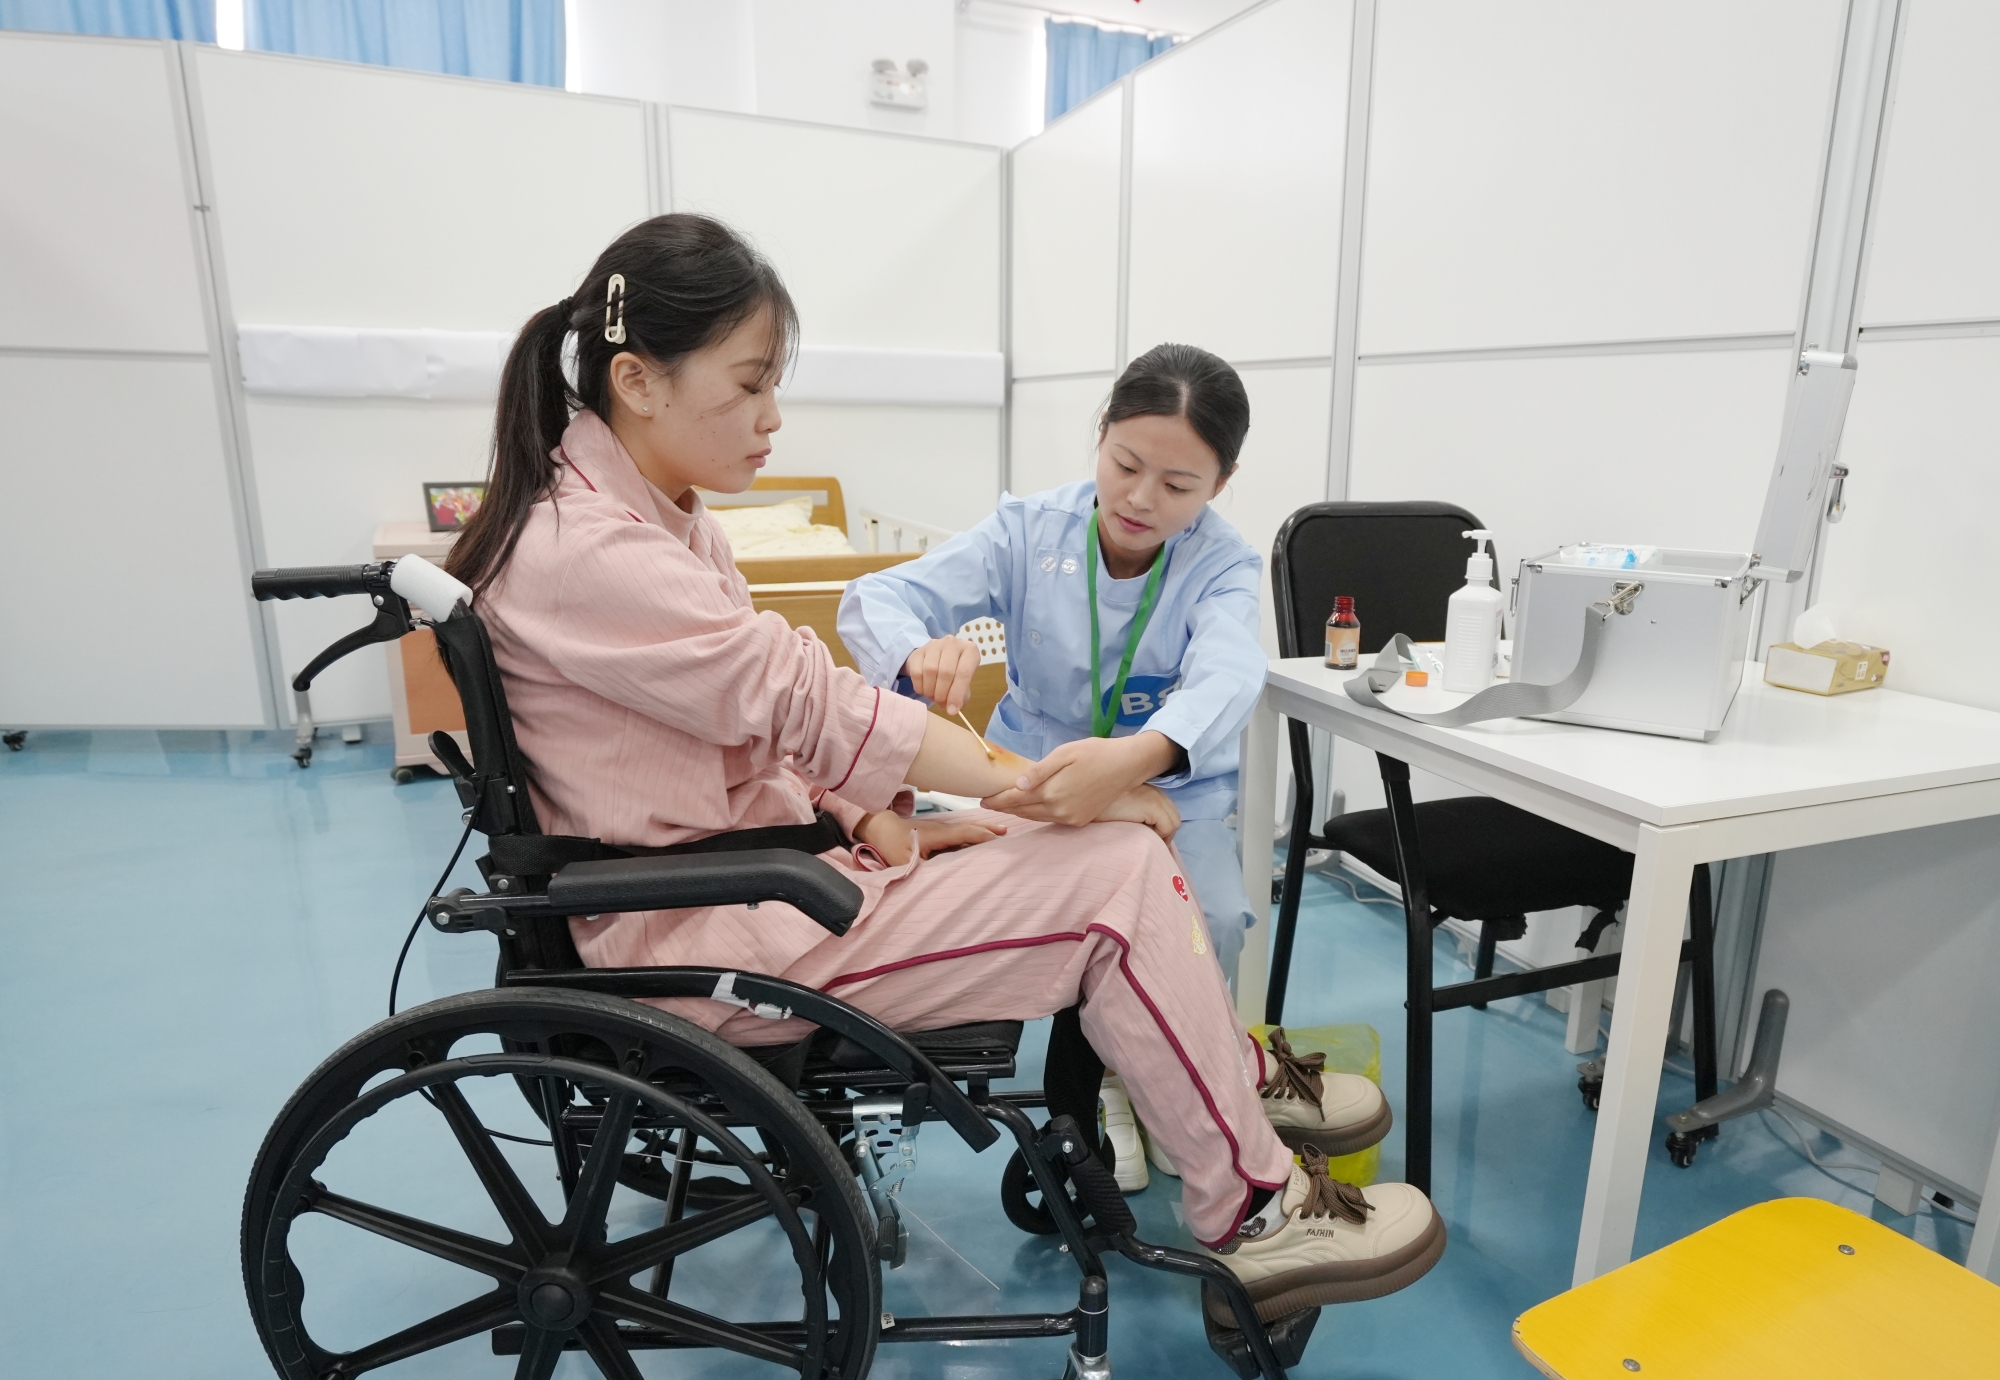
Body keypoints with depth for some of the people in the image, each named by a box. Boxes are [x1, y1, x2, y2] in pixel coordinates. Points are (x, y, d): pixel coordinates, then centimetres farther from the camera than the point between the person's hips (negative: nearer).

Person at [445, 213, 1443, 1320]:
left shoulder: (658, 517, 10)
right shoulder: (583, 552, -21)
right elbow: (804, 698, -25)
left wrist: (866, 810, -5)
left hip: (754, 852, 9)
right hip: (696, 942, -9)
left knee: (1109, 841, 1)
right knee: (1117, 876, -14)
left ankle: (1228, 1074, 19)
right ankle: (1251, 1215, 3)